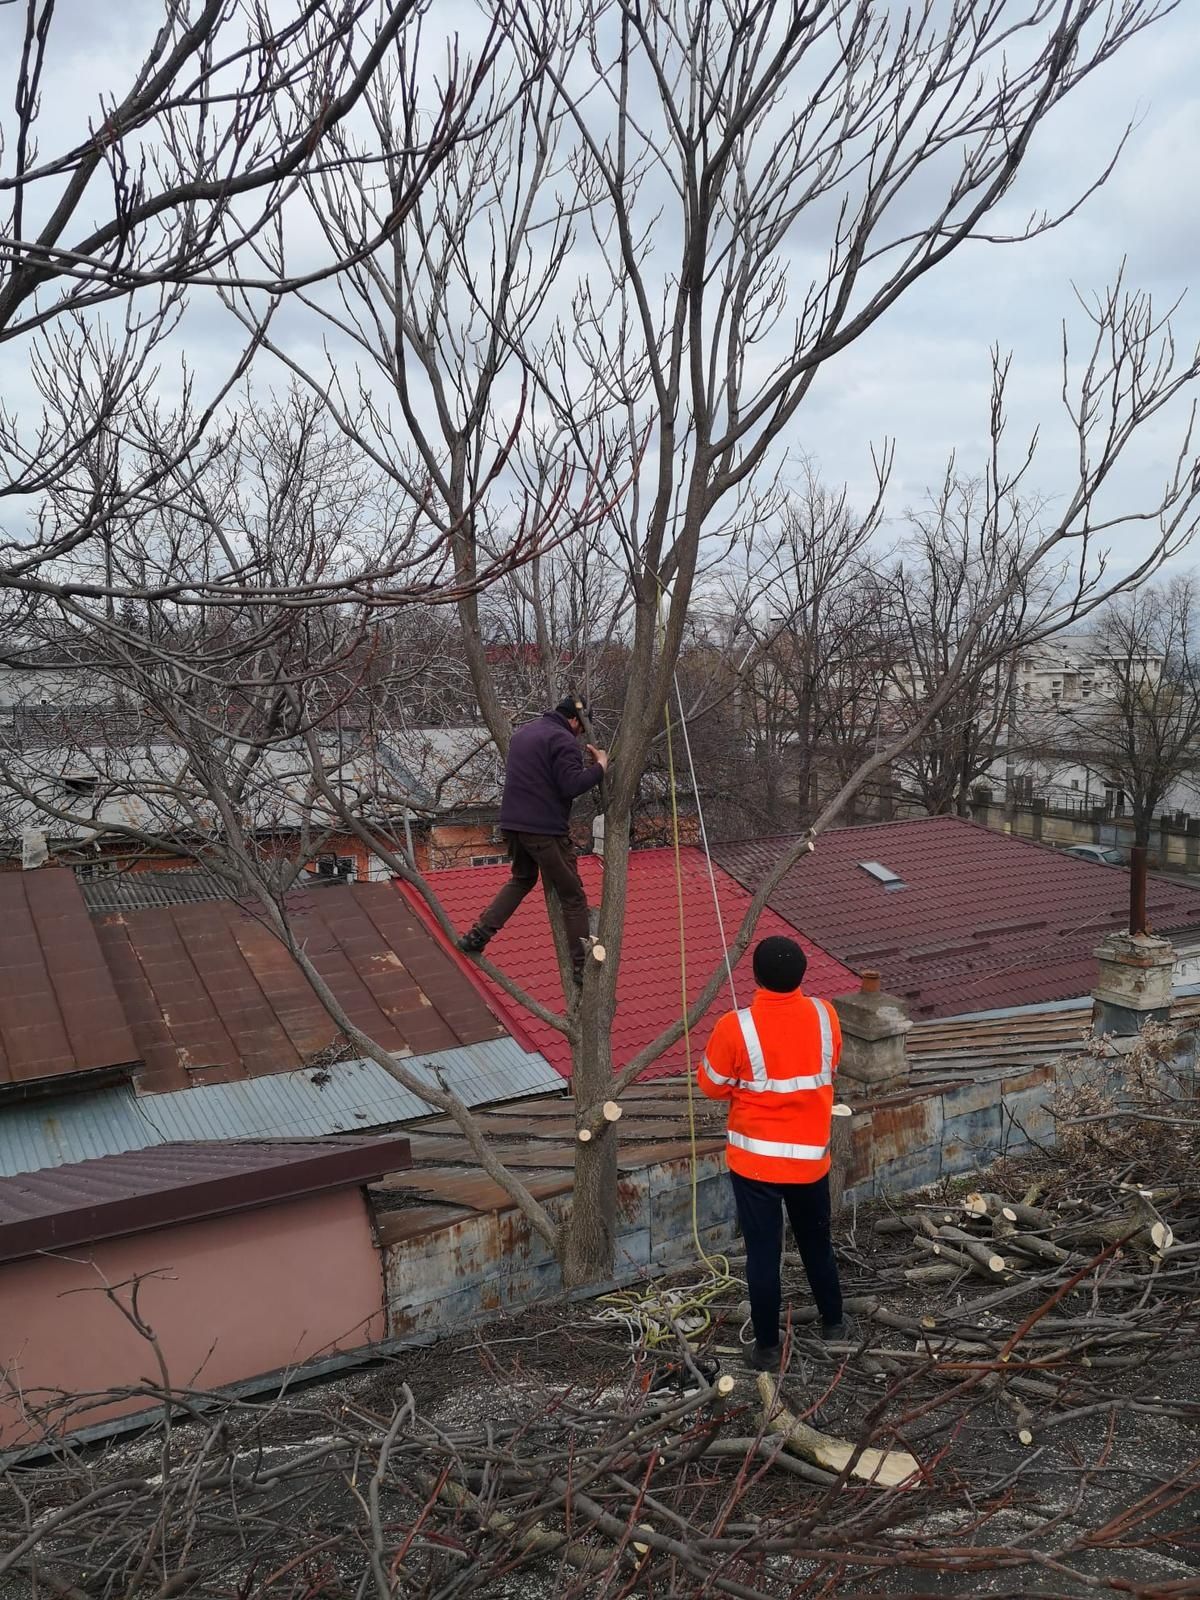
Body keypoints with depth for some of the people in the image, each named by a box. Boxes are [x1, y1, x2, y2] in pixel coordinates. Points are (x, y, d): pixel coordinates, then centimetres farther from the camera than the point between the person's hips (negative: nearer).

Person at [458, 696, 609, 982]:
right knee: (572, 896, 4)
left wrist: (582, 761, 20)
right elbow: (572, 786, -20)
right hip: (546, 830, -8)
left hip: (512, 824, 8)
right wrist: (599, 766, -6)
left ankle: (476, 937, 19)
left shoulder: (523, 733, 16)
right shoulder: (562, 739, -12)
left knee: (521, 879, 28)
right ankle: (582, 966, 7)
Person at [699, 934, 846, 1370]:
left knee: (763, 1254, 9)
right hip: (810, 1155, 3)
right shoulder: (824, 1015, -10)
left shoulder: (736, 1027, -21)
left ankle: (767, 1348, 21)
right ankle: (833, 1322, 42)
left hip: (755, 1159, -3)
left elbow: (713, 1086, -6)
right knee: (817, 1242, 24)